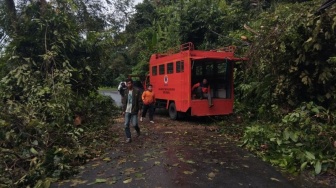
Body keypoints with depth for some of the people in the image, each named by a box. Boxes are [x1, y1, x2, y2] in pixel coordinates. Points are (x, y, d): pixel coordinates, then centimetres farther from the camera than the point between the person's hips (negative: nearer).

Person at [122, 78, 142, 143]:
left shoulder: (137, 91, -7)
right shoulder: (126, 92, 8)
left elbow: (140, 101, -5)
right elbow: (124, 102, 14)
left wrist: (139, 109, -9)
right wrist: (123, 110, 10)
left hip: (134, 111, -4)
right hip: (127, 111, 4)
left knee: (134, 124, -3)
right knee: (126, 125, 1)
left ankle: (138, 130, 31)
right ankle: (128, 138, 14)